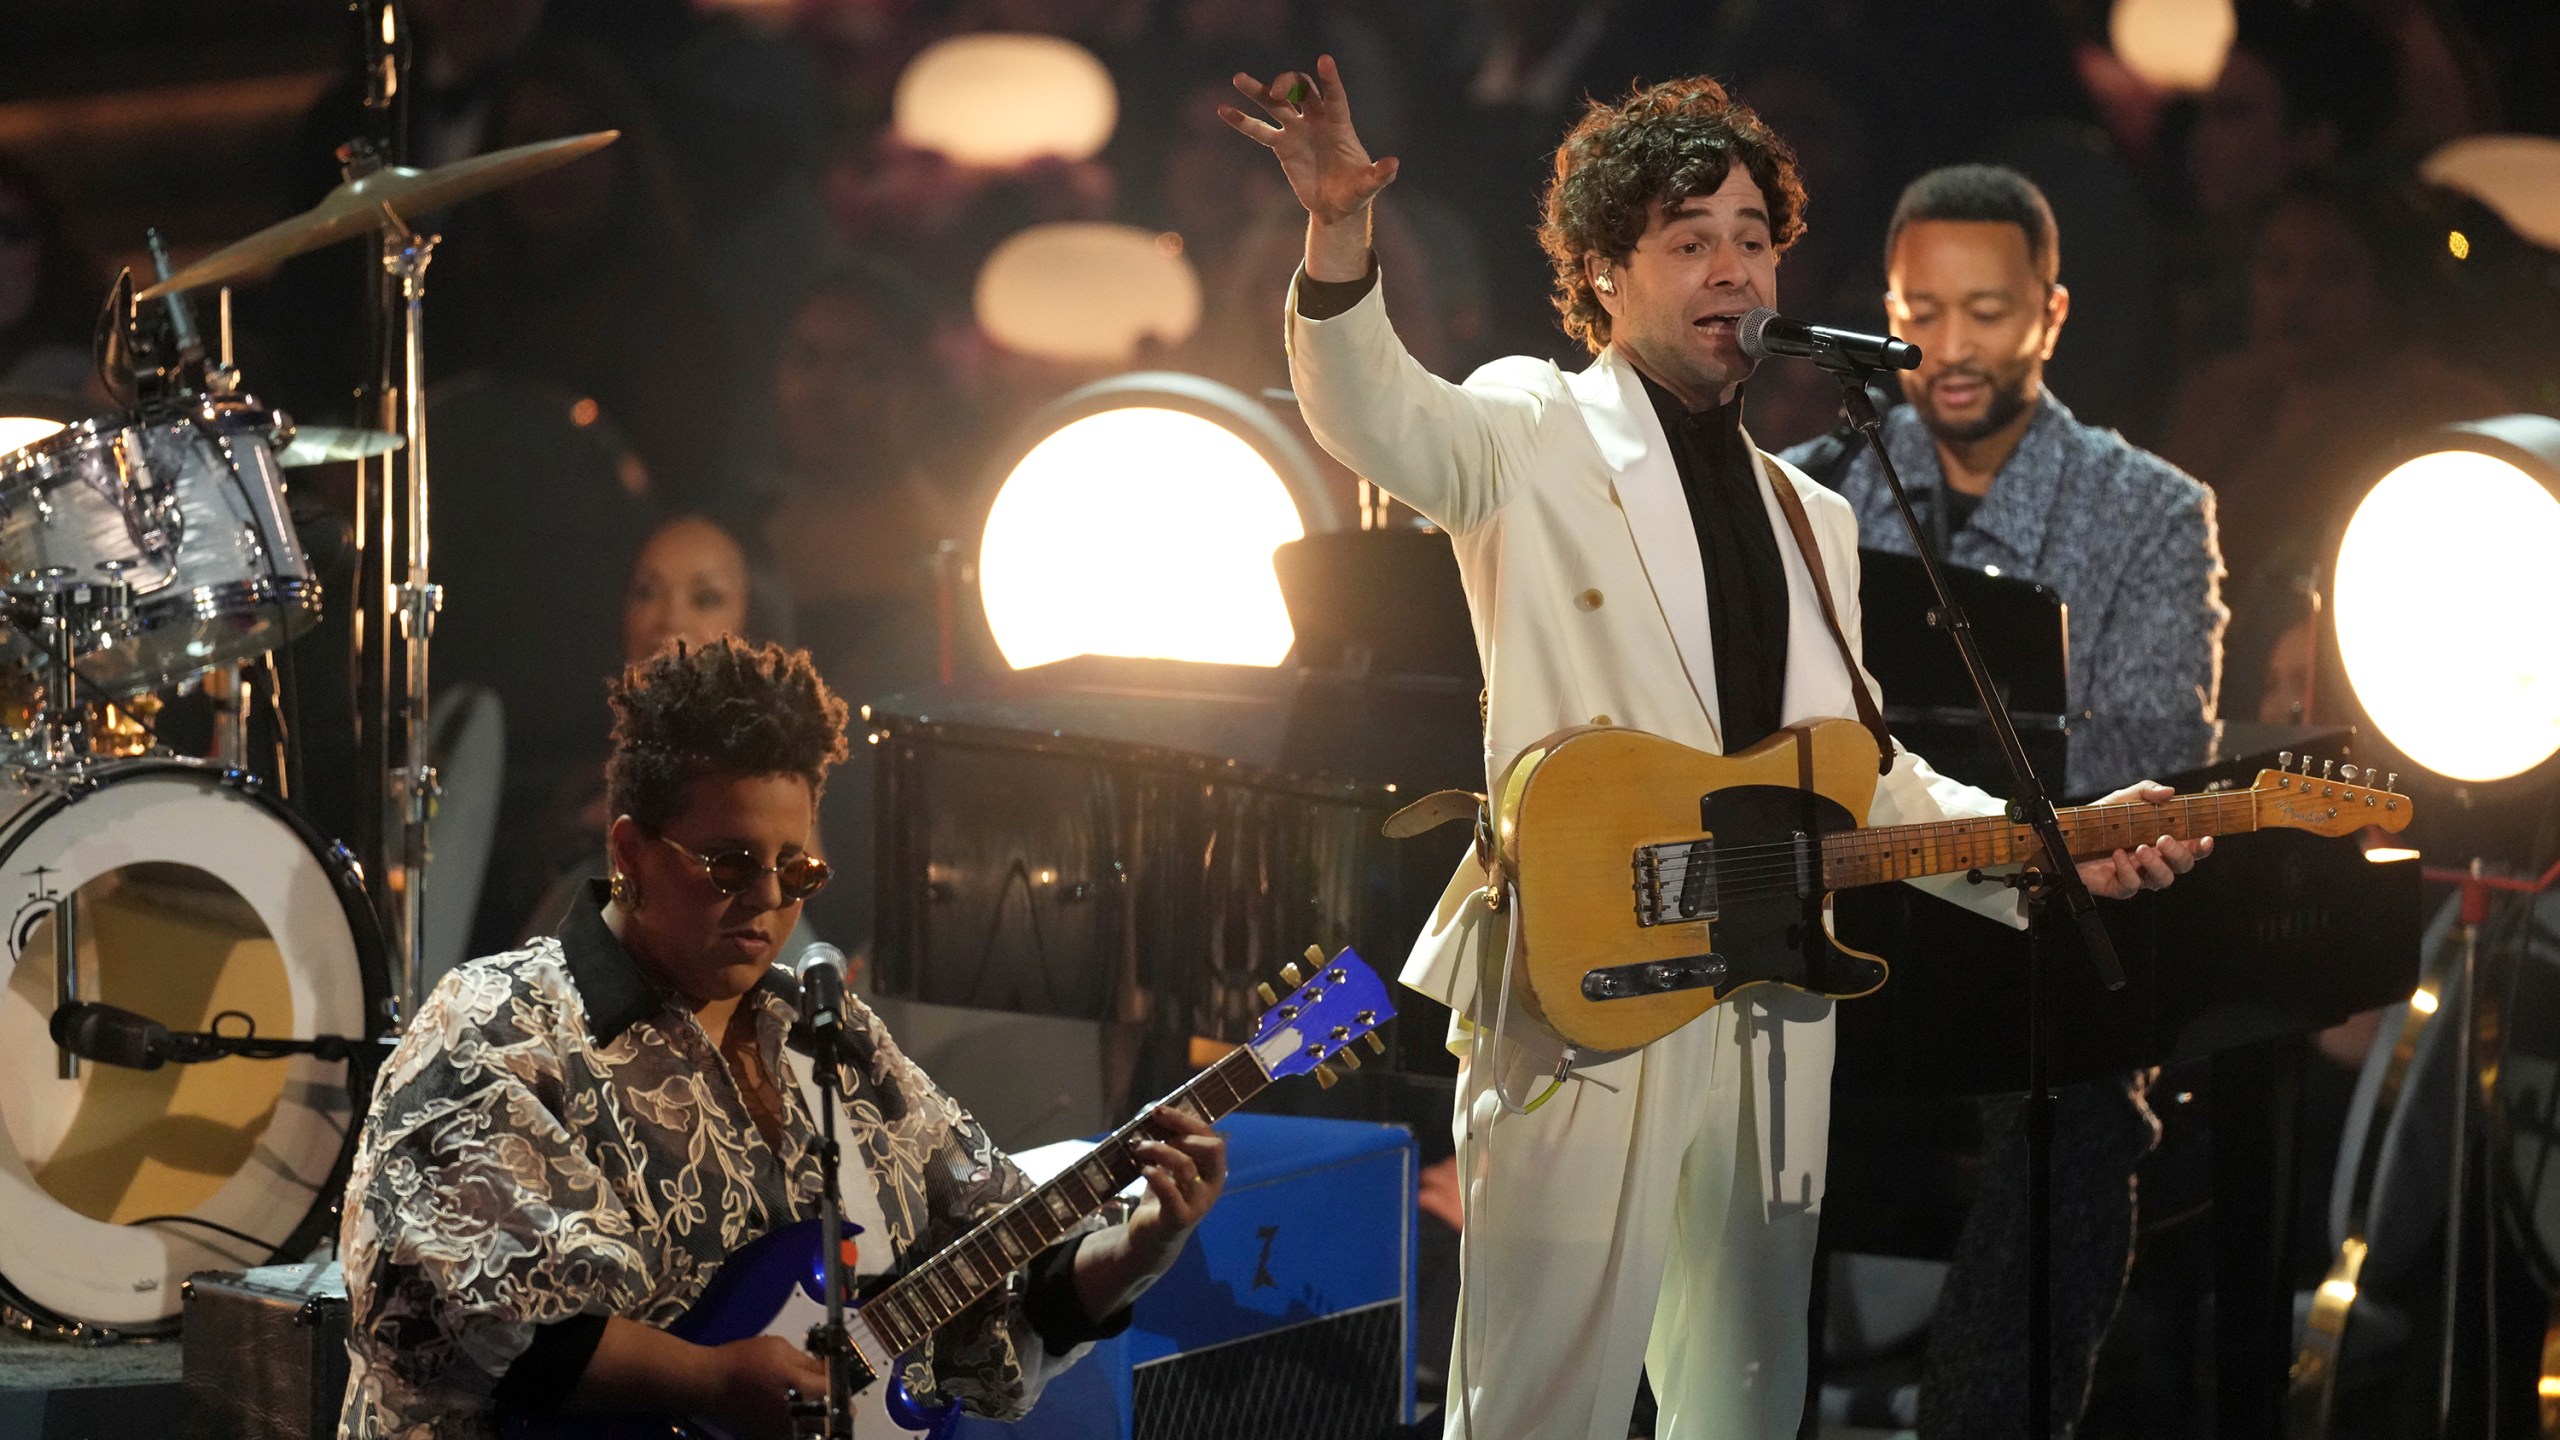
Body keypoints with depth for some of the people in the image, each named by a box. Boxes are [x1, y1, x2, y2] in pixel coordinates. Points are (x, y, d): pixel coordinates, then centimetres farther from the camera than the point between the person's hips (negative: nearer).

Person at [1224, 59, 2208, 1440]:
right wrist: (1339, 239, -40)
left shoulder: (1812, 518, 21)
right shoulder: (1532, 434, 1)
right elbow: (1374, 414, -21)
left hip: (1770, 1022, 7)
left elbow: (1864, 771, 22)